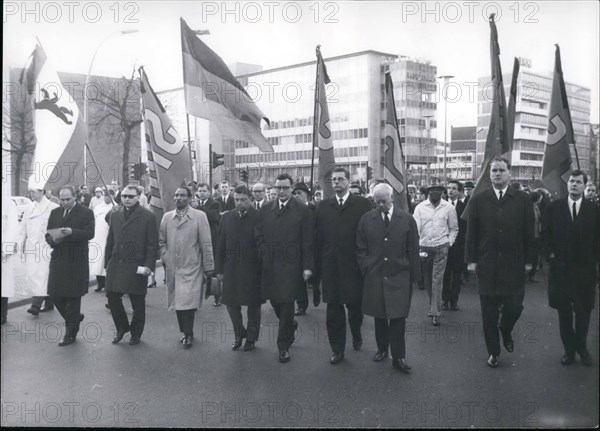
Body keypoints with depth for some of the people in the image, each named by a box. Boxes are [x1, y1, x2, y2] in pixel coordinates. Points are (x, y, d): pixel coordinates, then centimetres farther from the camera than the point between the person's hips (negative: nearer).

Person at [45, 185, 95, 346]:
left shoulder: (86, 212, -3)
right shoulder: (55, 213, 13)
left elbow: (89, 233, -14)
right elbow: (48, 235, 12)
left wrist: (71, 232, -28)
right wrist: (54, 240, -10)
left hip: (76, 262, -5)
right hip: (57, 260, 5)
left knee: (73, 297, 2)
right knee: (55, 295, 7)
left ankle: (71, 333, 15)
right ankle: (75, 318, 33)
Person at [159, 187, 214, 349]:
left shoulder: (199, 216, -3)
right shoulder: (166, 217, 10)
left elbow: (206, 243, -3)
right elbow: (161, 241, 16)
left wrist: (208, 267, -4)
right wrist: (165, 257, 2)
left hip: (191, 269, -4)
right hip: (172, 268, 4)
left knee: (188, 302, -7)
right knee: (177, 302, 9)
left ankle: (188, 334, 10)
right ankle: (186, 332, 24)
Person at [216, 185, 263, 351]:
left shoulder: (259, 218, -8)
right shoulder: (227, 218, 4)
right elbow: (220, 246, 7)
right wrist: (219, 269, 5)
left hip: (253, 270, -3)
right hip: (231, 269, 3)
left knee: (253, 305, 8)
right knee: (231, 304, 10)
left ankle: (251, 338, 27)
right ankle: (238, 334, 32)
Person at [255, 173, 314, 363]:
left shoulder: (302, 210, -3)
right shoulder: (266, 209, 7)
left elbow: (308, 242, -4)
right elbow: (259, 236, 12)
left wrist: (308, 266, -8)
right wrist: (264, 254, 0)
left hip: (291, 267, -3)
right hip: (269, 266, 4)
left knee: (286, 304, 2)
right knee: (274, 301, 11)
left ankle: (283, 346, 17)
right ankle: (290, 325, 40)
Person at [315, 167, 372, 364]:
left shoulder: (362, 204, -2)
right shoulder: (324, 206, 7)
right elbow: (318, 237, 5)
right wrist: (318, 266, 0)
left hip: (354, 266, -2)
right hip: (330, 266, 2)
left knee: (355, 305, 13)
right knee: (333, 309, 6)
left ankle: (356, 334, 42)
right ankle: (337, 350, 21)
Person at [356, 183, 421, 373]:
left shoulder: (407, 220, 1)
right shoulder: (366, 220, 4)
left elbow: (413, 250, 3)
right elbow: (361, 249, 7)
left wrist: (413, 276, 1)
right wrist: (367, 268, -2)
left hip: (399, 277, -1)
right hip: (374, 277, 2)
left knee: (398, 318, -2)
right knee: (379, 317, 12)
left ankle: (398, 357, 8)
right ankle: (382, 349, 30)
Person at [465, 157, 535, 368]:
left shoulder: (523, 199, 1)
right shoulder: (478, 200, 1)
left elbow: (529, 232, 2)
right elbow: (471, 232, 1)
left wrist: (529, 260, -1)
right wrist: (471, 260, -2)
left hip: (514, 264, 0)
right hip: (487, 264, 0)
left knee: (514, 307, 2)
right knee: (489, 313, 8)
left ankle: (506, 333, 36)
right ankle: (493, 351, 25)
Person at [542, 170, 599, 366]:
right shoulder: (554, 207, 0)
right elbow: (546, 234, 3)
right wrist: (551, 254, -5)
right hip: (561, 268, 0)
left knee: (583, 310, 10)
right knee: (564, 311, 8)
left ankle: (581, 346, 29)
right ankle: (569, 349, 21)